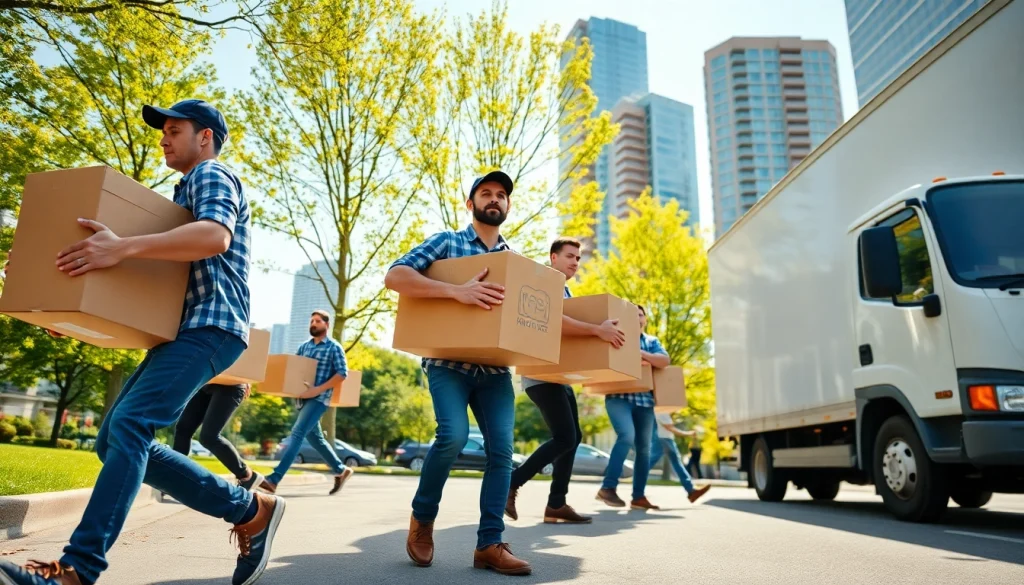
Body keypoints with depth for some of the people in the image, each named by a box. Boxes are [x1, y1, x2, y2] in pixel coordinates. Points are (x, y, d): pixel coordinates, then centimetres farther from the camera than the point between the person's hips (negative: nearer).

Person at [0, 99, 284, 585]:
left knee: (128, 425, -24)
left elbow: (215, 236, -24)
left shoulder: (213, 175, -1)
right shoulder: (184, 191, 30)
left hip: (210, 326, -10)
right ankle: (249, 511, 4)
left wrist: (123, 247, -32)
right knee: (117, 439, 4)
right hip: (182, 329, 10)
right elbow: (172, 258, 32)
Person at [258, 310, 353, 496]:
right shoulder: (304, 347, 16)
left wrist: (319, 389, -18)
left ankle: (273, 479, -19)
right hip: (303, 398, 7)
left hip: (319, 399, -7)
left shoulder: (334, 347, -2)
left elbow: (342, 373, -10)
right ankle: (341, 470, 26)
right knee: (314, 437, 12)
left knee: (297, 434, -16)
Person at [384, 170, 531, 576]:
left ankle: (489, 544, 7)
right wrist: (456, 290, -25)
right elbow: (394, 276, -12)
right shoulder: (446, 243, 2)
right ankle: (422, 517, 4)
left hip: (495, 368, 5)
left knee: (502, 449, -5)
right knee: (454, 434, -23)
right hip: (448, 361, -4)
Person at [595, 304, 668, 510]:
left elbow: (665, 361, 2)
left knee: (644, 448, 4)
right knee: (627, 435, -25)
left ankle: (638, 496, 12)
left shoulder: (651, 341, 19)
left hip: (644, 400, 5)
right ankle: (608, 487, -20)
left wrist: (642, 354, -11)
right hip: (618, 397, -5)